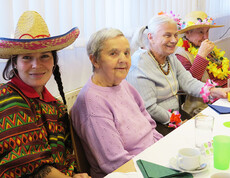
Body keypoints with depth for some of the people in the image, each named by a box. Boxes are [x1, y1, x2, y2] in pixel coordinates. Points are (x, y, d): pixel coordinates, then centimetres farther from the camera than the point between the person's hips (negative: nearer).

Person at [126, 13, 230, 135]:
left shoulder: (170, 57, 11)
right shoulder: (140, 65, -19)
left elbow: (187, 81, 2)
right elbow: (148, 108, -21)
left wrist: (213, 91, -15)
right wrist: (176, 122, -15)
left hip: (175, 117, 8)